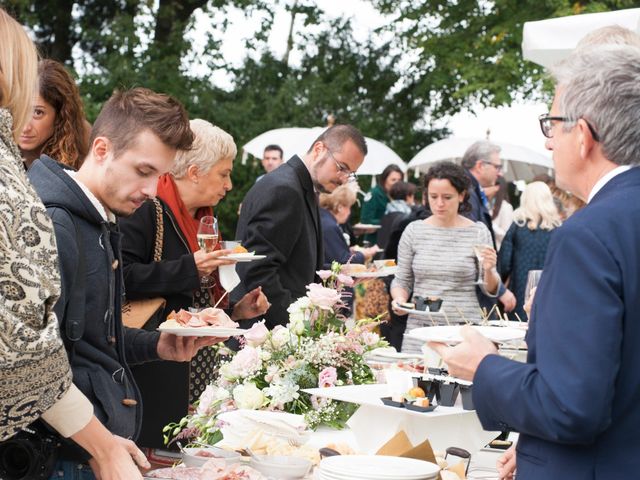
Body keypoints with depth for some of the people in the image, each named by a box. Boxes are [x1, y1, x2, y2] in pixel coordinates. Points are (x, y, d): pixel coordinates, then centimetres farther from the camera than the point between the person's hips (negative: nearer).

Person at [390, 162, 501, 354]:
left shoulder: (478, 232, 1)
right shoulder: (414, 231, 4)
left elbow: (491, 290, 6)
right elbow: (401, 280, 13)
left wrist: (488, 271, -14)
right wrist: (399, 299, -7)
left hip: (465, 330, -1)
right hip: (419, 329, 1)